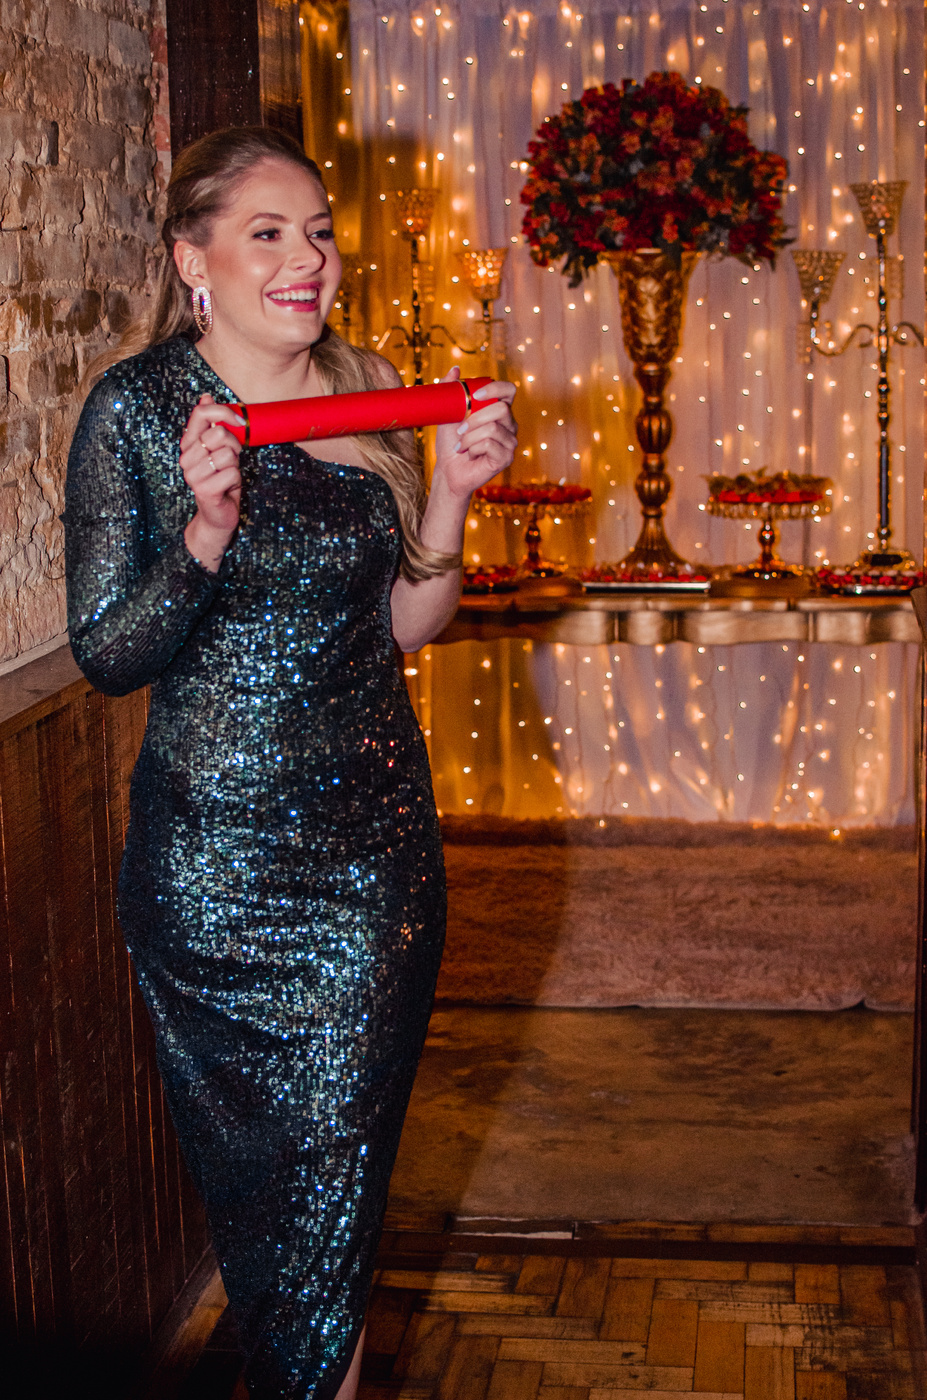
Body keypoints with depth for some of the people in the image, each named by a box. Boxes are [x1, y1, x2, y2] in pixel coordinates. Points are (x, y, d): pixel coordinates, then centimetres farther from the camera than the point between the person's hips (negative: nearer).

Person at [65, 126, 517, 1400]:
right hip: (214, 851, -3)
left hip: (376, 838, 3)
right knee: (251, 1153, 11)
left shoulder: (368, 393, 3)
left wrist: (449, 497, -9)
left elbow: (406, 627, 8)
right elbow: (106, 655, -10)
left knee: (345, 1142, 8)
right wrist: (206, 534, -26)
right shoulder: (138, 408, -8)